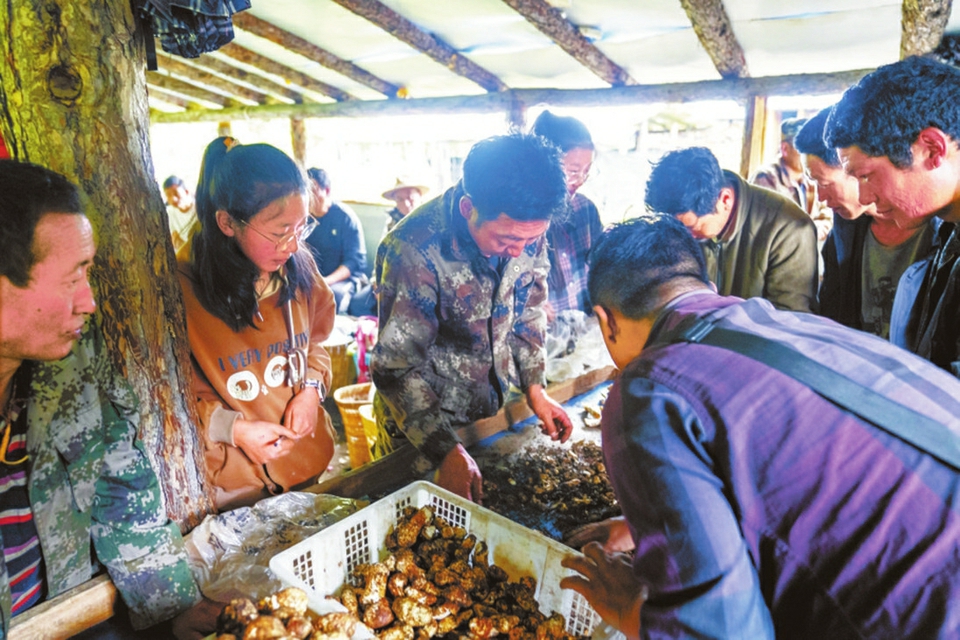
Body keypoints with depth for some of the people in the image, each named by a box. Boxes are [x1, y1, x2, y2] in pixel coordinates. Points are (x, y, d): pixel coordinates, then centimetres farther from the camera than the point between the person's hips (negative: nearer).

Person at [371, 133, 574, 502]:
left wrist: (535, 388, -3)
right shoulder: (414, 253, -31)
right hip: (422, 426, -5)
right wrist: (448, 452, -31)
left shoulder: (526, 230, -14)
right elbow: (397, 369, -26)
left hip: (500, 411, 5)